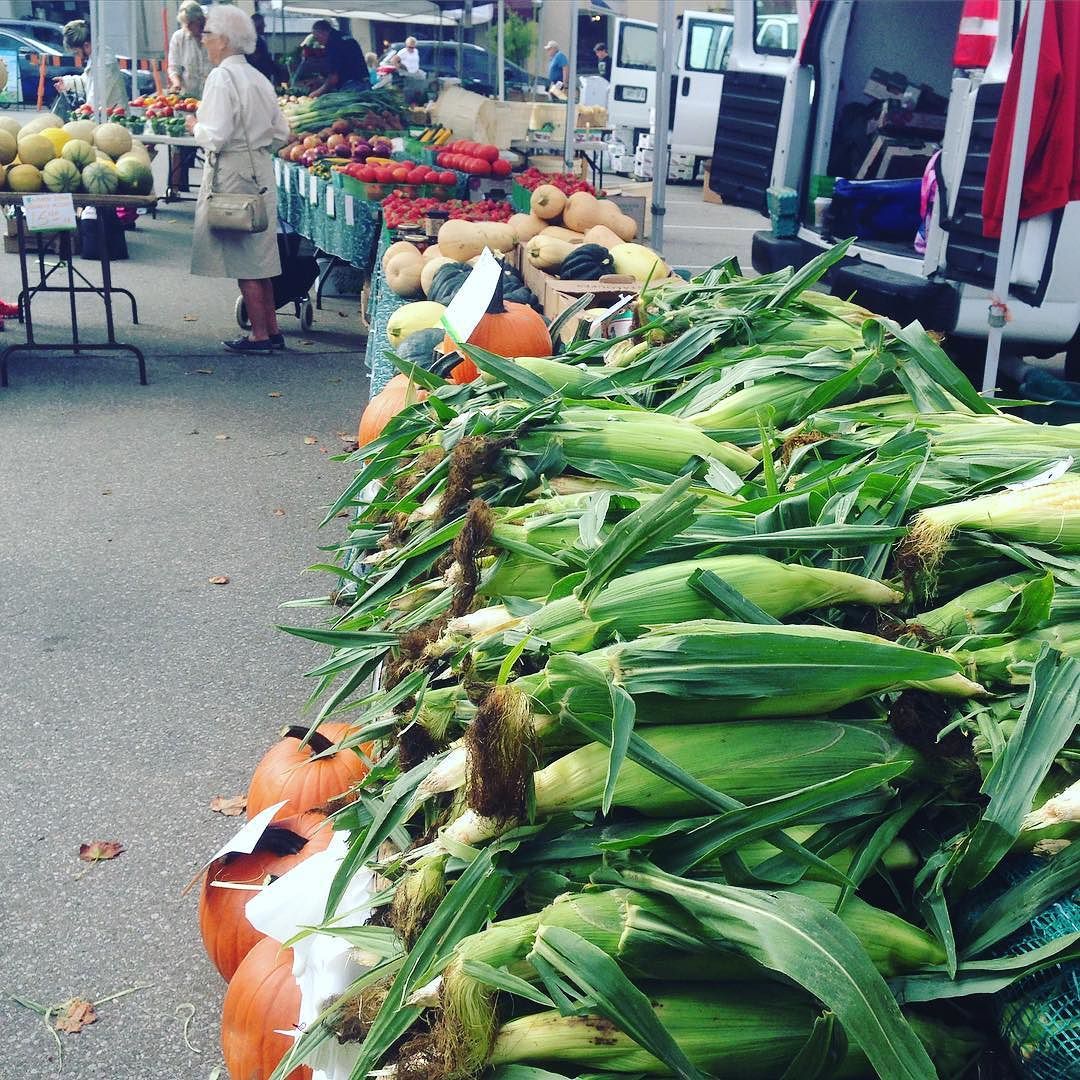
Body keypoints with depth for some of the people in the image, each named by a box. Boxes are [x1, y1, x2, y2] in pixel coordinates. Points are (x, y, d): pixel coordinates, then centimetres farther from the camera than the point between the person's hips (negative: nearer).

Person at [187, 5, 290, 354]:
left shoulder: (222, 77, -14)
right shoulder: (258, 78, 10)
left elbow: (216, 137, -19)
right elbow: (281, 133, 13)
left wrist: (196, 126, -1)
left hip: (233, 175, -8)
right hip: (261, 173, 8)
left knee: (243, 259, -1)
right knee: (258, 256, 14)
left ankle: (260, 335, 4)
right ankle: (272, 331, 19)